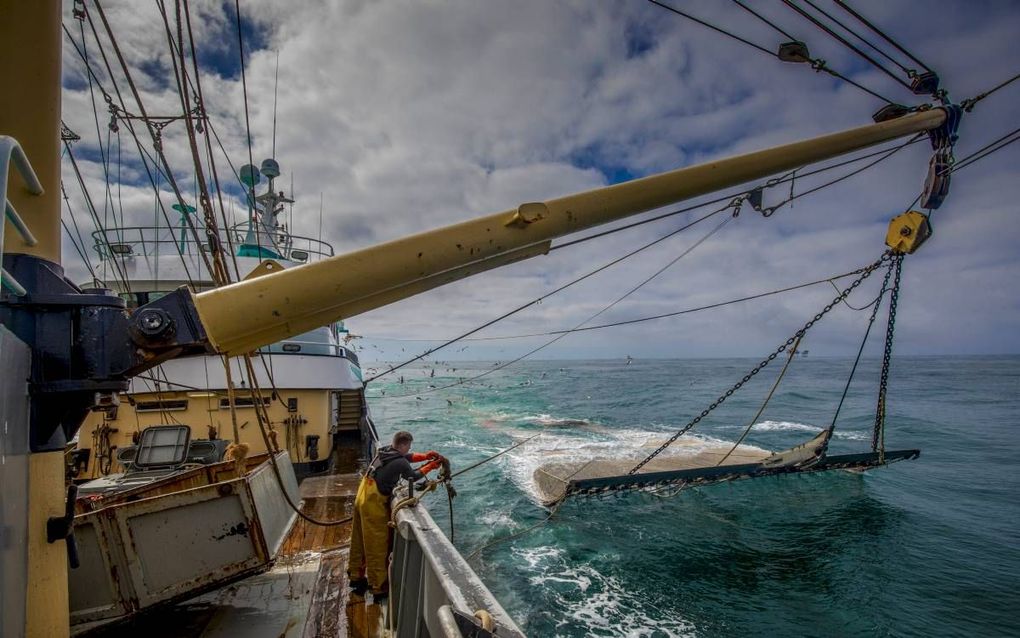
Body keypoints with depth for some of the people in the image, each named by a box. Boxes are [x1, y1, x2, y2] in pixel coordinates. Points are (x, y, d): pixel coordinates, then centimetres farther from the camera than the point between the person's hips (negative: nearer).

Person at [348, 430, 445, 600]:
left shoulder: (385, 451, 4)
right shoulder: (400, 463, -19)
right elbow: (413, 476, 1)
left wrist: (425, 456, 9)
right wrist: (431, 466, 13)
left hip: (362, 498, 9)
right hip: (374, 505, -9)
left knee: (360, 541, 21)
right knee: (377, 545, 2)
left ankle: (356, 576, 37)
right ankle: (379, 587, 12)